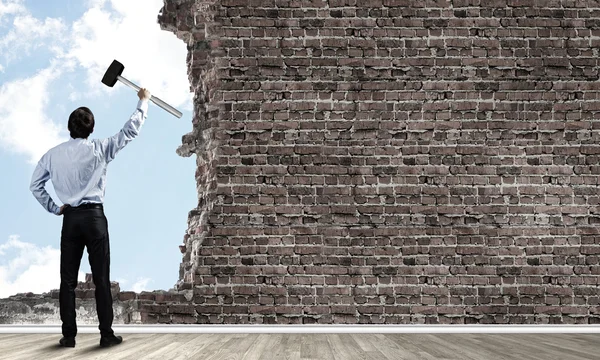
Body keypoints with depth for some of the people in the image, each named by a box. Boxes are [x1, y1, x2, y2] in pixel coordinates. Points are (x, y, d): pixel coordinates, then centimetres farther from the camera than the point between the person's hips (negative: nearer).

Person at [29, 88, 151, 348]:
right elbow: (130, 131, 3)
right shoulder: (98, 149, -3)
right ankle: (106, 334, 1)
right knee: (101, 278, 0)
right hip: (94, 216, -2)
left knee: (68, 280, 6)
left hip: (69, 219, 3)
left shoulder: (53, 154, 5)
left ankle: (69, 335, 7)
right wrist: (143, 102, 14)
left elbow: (35, 186, 9)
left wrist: (53, 208, 13)